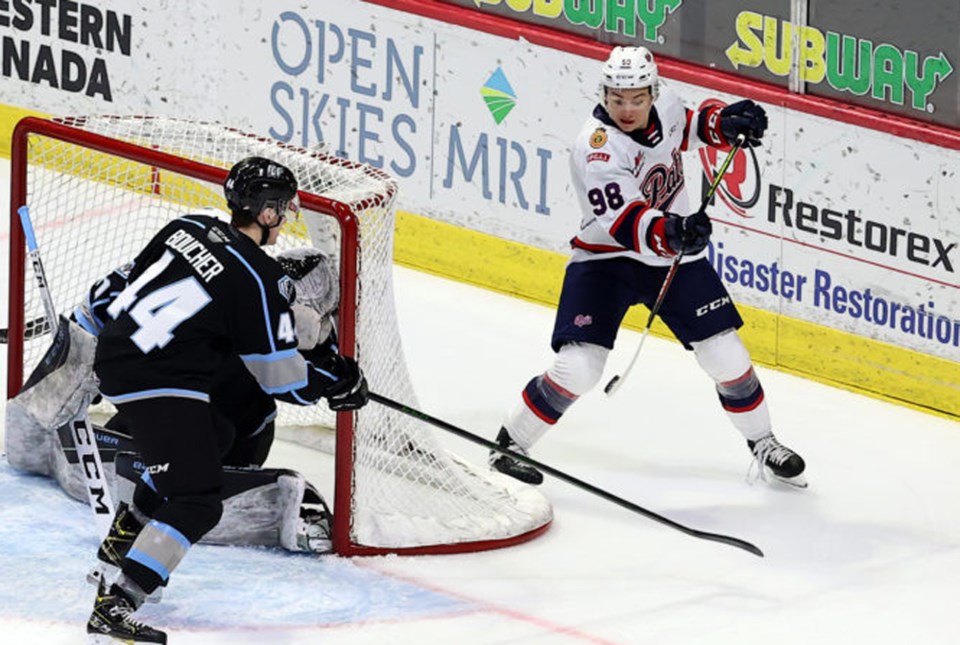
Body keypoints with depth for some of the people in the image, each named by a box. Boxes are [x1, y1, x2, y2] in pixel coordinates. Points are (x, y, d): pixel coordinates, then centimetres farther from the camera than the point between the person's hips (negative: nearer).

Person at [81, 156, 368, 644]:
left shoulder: (188, 228, 6)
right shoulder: (260, 279, -14)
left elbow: (131, 280, 19)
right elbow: (281, 379, -9)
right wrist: (336, 379, 7)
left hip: (114, 350, 9)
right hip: (157, 384, -9)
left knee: (215, 435, 31)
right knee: (198, 505, -11)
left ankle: (126, 535, 41)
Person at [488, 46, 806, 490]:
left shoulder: (663, 105, -9)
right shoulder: (597, 147, -27)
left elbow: (684, 126, 18)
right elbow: (624, 223, -38)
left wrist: (723, 123, -2)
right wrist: (668, 232, -57)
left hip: (675, 256, 5)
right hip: (605, 260, -5)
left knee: (726, 355, 1)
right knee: (578, 367, -17)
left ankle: (762, 444, 24)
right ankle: (509, 444, 3)